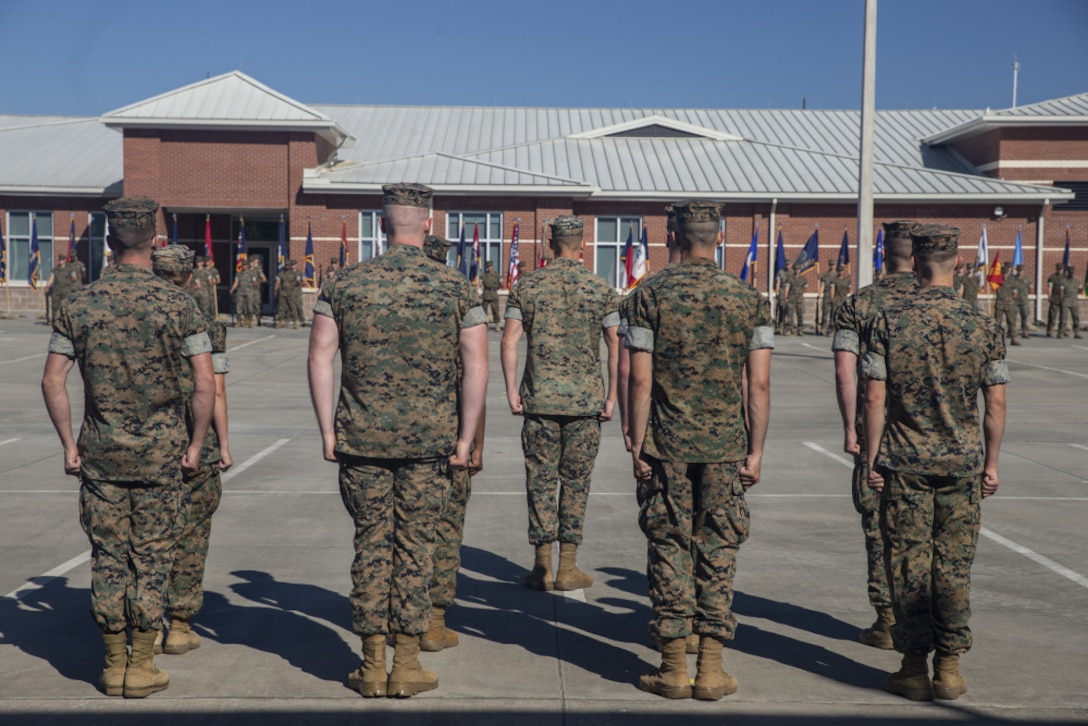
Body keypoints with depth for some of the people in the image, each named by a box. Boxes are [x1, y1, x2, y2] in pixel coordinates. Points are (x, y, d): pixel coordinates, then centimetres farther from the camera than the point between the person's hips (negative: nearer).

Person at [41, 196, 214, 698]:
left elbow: (52, 381, -1)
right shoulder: (177, 303, -7)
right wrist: (195, 445, 0)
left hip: (101, 453, 2)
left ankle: (113, 665, 18)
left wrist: (69, 445, 7)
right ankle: (142, 667, 11)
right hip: (160, 453, -2)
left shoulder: (80, 305, 0)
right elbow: (205, 383, -11)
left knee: (108, 558, 10)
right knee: (151, 559, 6)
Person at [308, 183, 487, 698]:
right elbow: (476, 366, -5)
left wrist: (327, 431, 3)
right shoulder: (456, 287, -1)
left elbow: (320, 357, -2)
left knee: (371, 546, 10)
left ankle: (372, 667, 17)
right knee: (414, 547, 7)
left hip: (361, 439, 1)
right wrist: (465, 439, 1)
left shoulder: (345, 283, 2)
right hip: (428, 441, -1)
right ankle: (406, 667, 14)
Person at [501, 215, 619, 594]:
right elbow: (616, 345, -2)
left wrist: (511, 391, 1)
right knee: (576, 482, 7)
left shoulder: (527, 286, 3)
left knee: (540, 480, 7)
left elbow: (509, 340, -3)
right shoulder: (601, 289, 1)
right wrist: (612, 396, 2)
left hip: (539, 399, 0)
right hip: (585, 400, 0)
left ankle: (542, 567, 10)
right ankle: (568, 568, 11)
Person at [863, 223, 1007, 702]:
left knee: (909, 565, 6)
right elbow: (995, 403, 0)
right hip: (963, 463, 2)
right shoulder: (984, 326, -2)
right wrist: (991, 463, 9)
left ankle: (915, 669, 11)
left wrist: (871, 458, 0)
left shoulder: (888, 323, -6)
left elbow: (874, 397, -8)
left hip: (905, 463, -1)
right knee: (954, 566, 8)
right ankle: (949, 670, 14)